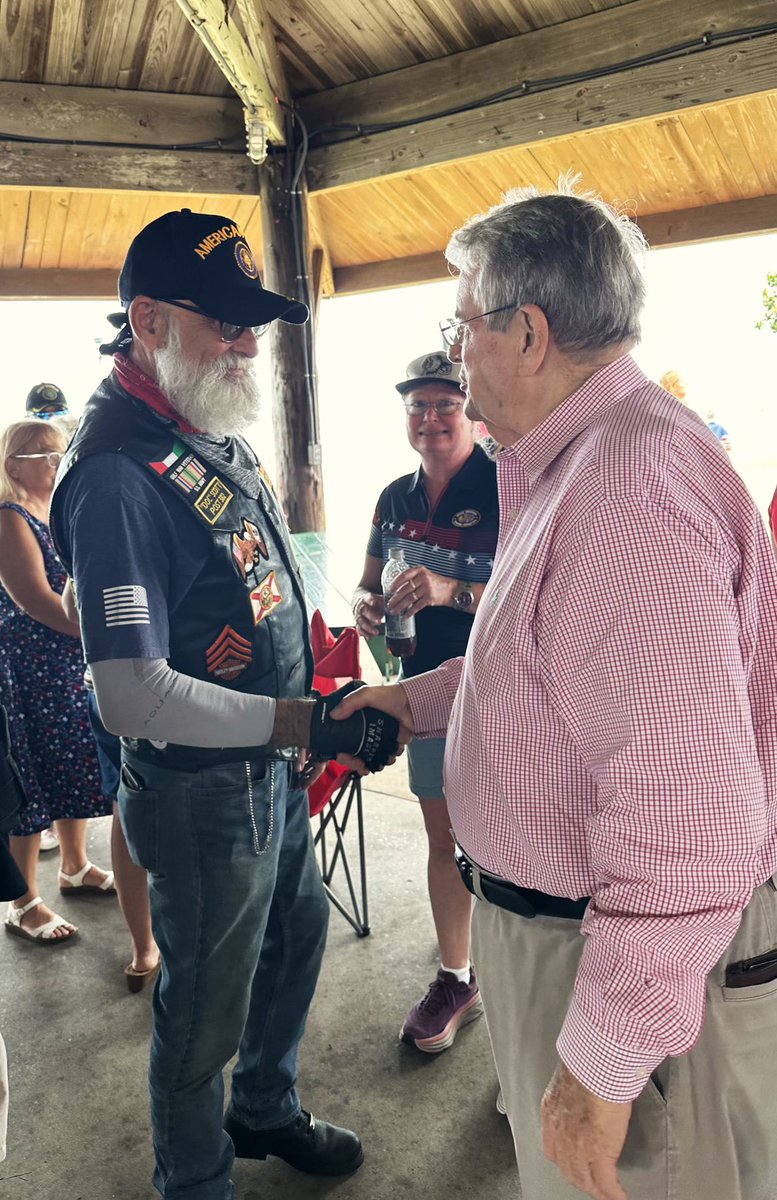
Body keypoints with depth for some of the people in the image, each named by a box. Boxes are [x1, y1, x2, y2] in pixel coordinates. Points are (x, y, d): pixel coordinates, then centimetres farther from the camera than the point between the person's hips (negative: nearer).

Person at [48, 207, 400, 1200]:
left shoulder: (217, 441, 6)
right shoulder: (118, 477, -24)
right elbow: (133, 695, -29)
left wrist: (329, 710, 13)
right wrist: (300, 723, -30)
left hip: (269, 768, 9)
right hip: (201, 792, -9)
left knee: (299, 934, 26)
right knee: (206, 1006, 11)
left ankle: (266, 1112, 52)